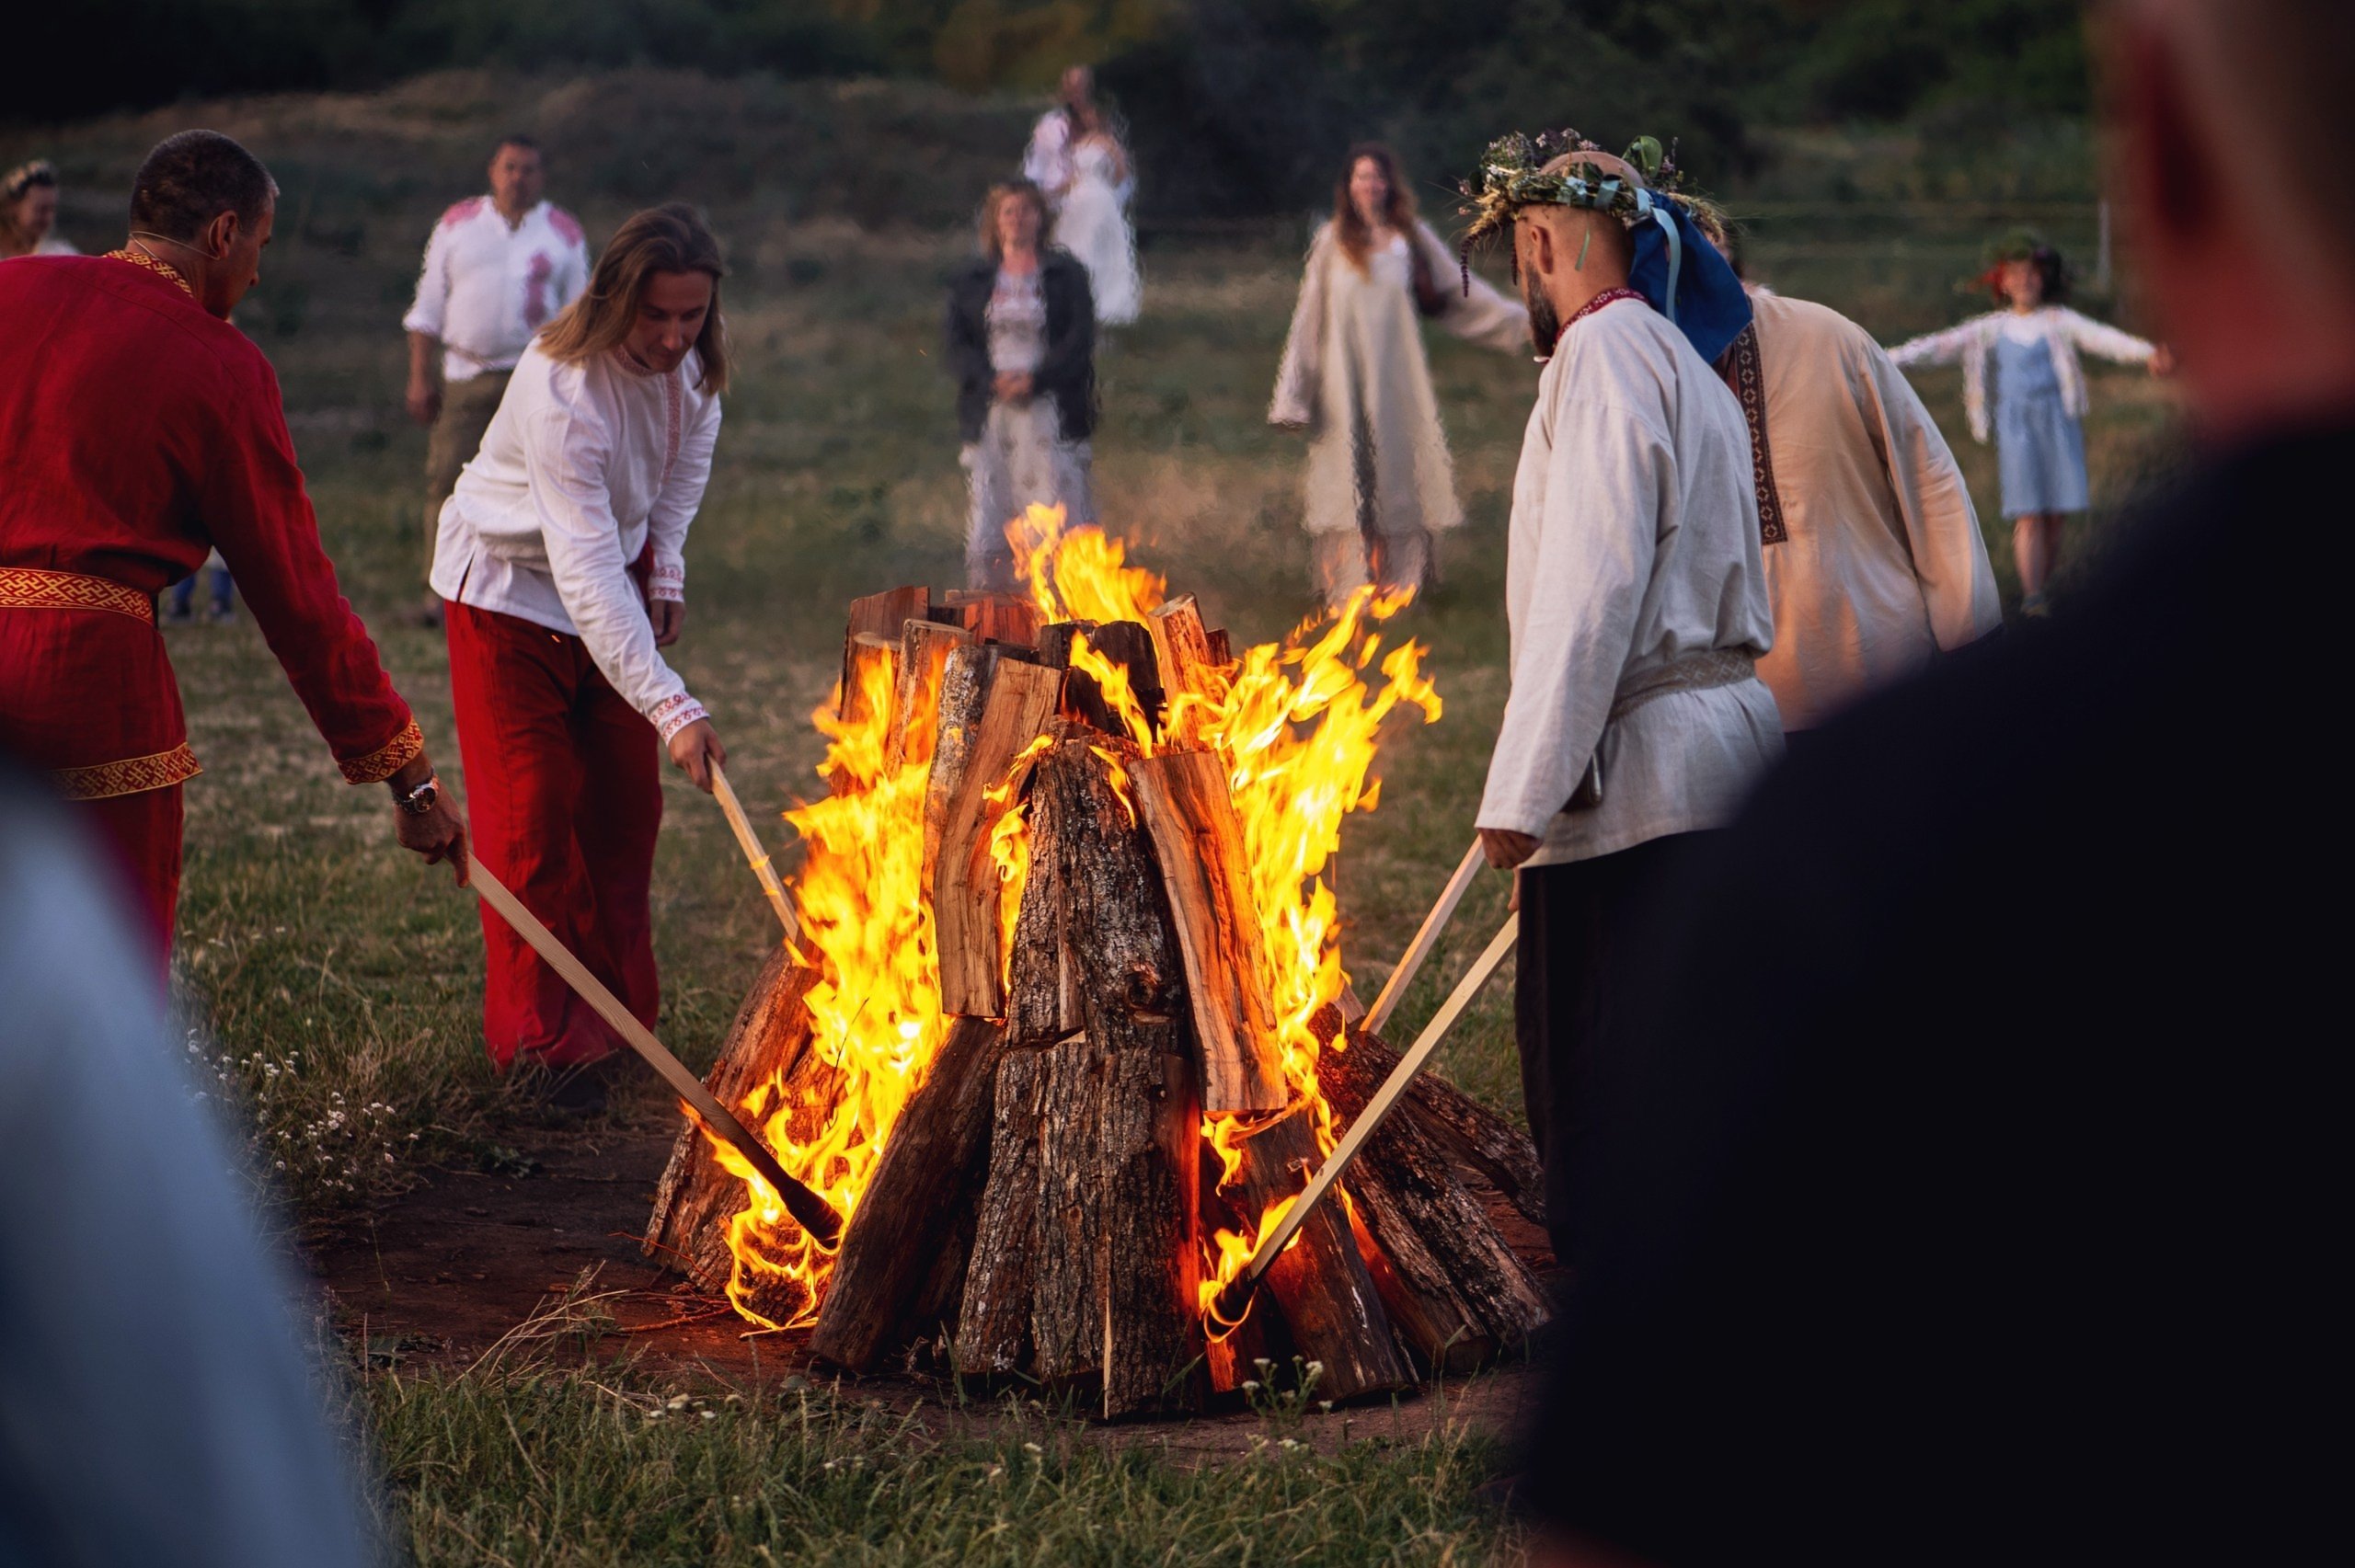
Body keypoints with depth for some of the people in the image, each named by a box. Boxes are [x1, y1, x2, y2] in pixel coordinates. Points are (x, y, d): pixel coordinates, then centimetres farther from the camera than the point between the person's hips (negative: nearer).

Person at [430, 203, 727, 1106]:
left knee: (625, 802, 9)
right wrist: (671, 707, -48)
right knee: (532, 813, -6)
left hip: (615, 573, 6)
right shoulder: (561, 389, -38)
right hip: (512, 583, -6)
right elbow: (584, 571, -43)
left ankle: (616, 1010, 23)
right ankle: (543, 1039, 5)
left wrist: (666, 563, -1)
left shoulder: (695, 362, -16)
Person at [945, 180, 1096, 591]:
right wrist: (992, 381, -13)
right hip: (991, 413, 2)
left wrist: (1034, 380, -15)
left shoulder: (1066, 275, 7)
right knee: (990, 507, -3)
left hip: (1050, 409, -2)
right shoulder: (972, 282, 13)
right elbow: (955, 345, 5)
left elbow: (1080, 341, -1)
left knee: (1057, 507, -8)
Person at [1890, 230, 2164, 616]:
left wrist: (2145, 352, -28)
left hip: (2059, 423, 0)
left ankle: (2040, 589, 13)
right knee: (2028, 514, -8)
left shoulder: (2060, 322, 4)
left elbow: (2102, 337, -11)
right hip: (2015, 426, 0)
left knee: (2055, 516, 1)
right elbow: (1941, 346, 4)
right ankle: (2031, 598, -10)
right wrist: (1891, 359, -7)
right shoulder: (1992, 329, 9)